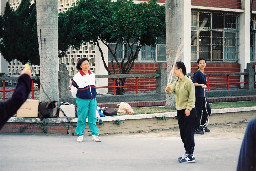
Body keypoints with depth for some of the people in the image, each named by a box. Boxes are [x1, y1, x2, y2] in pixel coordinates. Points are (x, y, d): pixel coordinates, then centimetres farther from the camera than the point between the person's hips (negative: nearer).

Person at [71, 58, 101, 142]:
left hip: (92, 99, 4)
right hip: (82, 100, -4)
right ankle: (80, 135, 11)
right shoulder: (77, 77, -9)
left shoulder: (92, 75, 9)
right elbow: (73, 90, 0)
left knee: (93, 118, 4)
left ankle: (94, 134, 9)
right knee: (81, 118, 1)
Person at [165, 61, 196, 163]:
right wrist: (168, 89, -23)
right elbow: (172, 89, -1)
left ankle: (190, 156, -4)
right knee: (182, 133, 12)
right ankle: (187, 153, 22)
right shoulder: (176, 82, 13)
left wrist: (188, 108, -18)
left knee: (188, 133, -7)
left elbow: (191, 96, -13)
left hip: (188, 111, -8)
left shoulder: (188, 82, -10)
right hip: (180, 110, 8)